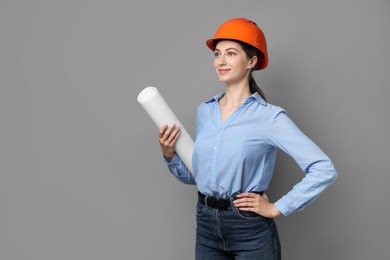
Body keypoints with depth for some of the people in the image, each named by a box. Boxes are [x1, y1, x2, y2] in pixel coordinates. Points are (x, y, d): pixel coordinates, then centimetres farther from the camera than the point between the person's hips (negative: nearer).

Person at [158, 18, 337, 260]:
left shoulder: (269, 116, -13)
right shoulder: (204, 111, 4)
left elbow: (324, 170, -17)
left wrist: (277, 209, -13)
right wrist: (170, 156, -4)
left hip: (251, 230, -5)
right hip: (206, 225, 5)